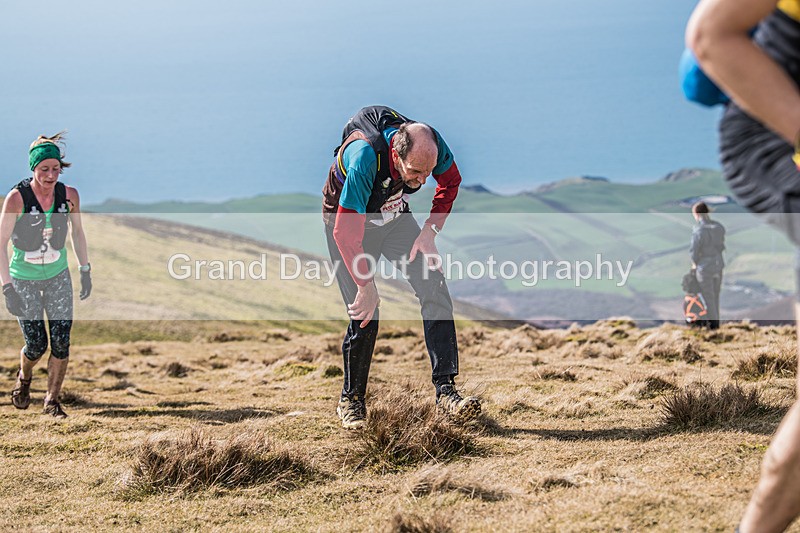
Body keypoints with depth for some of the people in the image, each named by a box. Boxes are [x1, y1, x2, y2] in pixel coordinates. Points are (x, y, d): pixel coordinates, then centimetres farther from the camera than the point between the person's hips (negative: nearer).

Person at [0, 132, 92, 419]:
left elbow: (77, 233, 7)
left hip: (58, 276, 3)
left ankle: (52, 401, 12)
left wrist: (85, 271, 10)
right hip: (24, 278, -3)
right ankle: (24, 377, 32)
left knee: (61, 341, -5)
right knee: (36, 344, -3)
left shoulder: (69, 195, -11)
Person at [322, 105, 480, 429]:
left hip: (395, 218, 4)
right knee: (365, 316, -12)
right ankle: (351, 400, 10)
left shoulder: (432, 145, -26)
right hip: (348, 222, -4)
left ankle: (445, 390, -14)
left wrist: (430, 231, -10)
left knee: (434, 289, -14)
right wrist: (366, 286, -30)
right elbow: (346, 232, -36)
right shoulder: (365, 156, -41)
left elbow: (450, 181, -1)